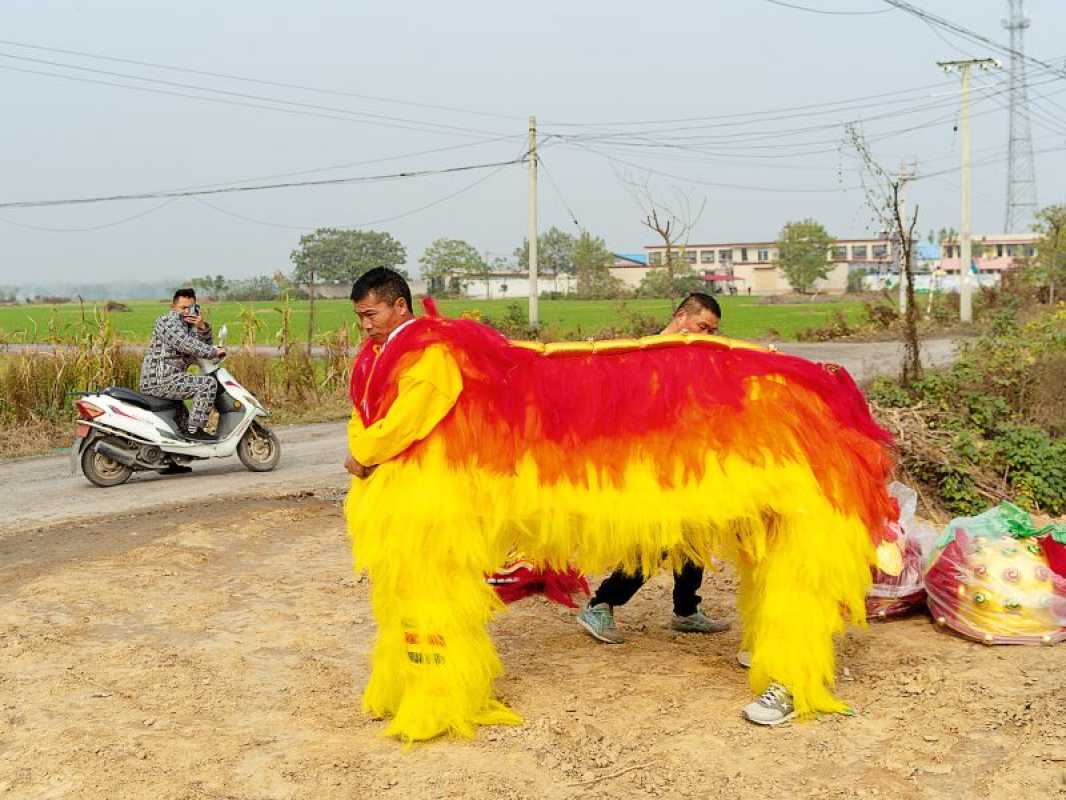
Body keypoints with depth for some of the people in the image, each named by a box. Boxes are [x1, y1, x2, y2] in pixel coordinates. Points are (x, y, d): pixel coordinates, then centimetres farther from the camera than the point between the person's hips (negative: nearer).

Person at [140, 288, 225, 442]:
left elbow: (205, 345, 13)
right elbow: (186, 345, -24)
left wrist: (202, 327, -6)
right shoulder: (168, 321, -10)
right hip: (160, 381, -11)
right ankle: (194, 429, -19)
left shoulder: (188, 325, 20)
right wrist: (215, 352, -19)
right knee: (208, 383, -20)